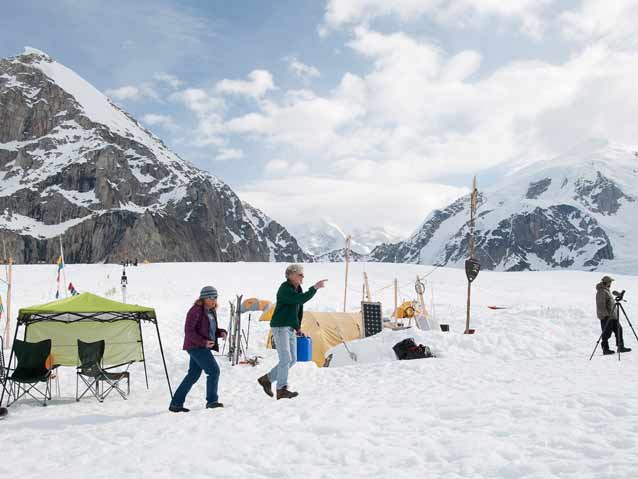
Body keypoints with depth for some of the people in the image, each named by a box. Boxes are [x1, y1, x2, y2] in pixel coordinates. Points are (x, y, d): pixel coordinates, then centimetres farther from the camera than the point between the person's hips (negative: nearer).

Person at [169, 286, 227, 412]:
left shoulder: (211, 311, 14)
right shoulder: (196, 311, -13)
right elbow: (188, 331, -17)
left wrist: (221, 332, 1)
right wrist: (203, 342, -24)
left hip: (202, 347, 9)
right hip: (196, 346, -9)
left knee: (193, 375, 10)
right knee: (214, 370, -10)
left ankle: (176, 404, 17)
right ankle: (212, 400, 0)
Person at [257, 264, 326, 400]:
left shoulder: (298, 288, 11)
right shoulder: (285, 289, -18)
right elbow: (301, 299, -33)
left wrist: (298, 326, 21)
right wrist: (315, 288, -29)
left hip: (291, 328, 9)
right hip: (280, 327, -9)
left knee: (292, 360, 10)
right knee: (286, 359, -10)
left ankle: (267, 379, 20)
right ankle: (282, 390, -2)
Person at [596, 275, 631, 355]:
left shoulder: (606, 290, 16)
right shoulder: (601, 292, -16)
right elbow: (601, 305, -22)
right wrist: (606, 315, -24)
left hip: (612, 316, 10)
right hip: (606, 316, -10)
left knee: (618, 330, 10)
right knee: (606, 333, -4)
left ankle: (621, 347, 16)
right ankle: (605, 349, 3)